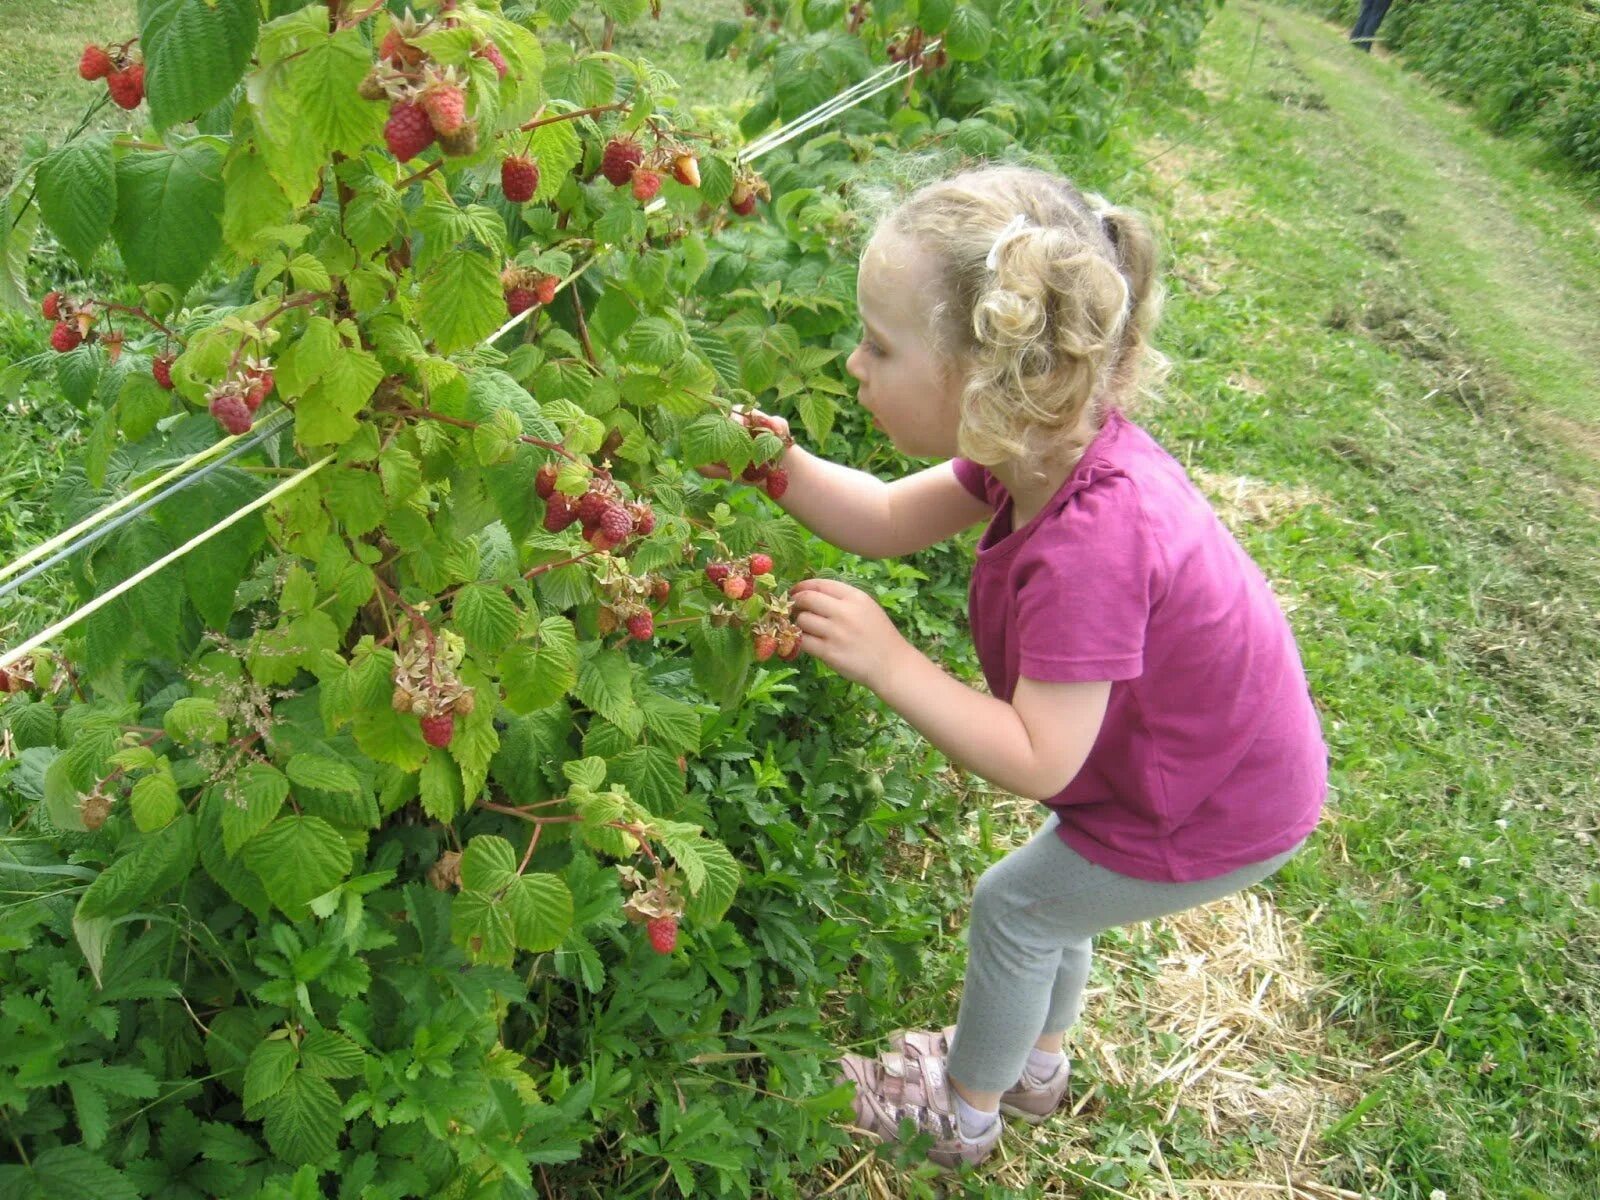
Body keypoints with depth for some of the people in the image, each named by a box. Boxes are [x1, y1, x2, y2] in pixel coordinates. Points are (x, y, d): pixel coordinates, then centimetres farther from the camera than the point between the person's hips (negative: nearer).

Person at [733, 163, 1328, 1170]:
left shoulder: (1089, 543, -41)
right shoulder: (1051, 437, -14)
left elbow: (1035, 760, -33)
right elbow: (894, 521, -4)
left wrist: (887, 661, -34)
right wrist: (783, 469, -18)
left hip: (1222, 814, -8)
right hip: (1239, 744, 8)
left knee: (1016, 905, 10)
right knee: (1052, 893, 26)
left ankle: (963, 1114, 36)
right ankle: (1037, 1065, 54)